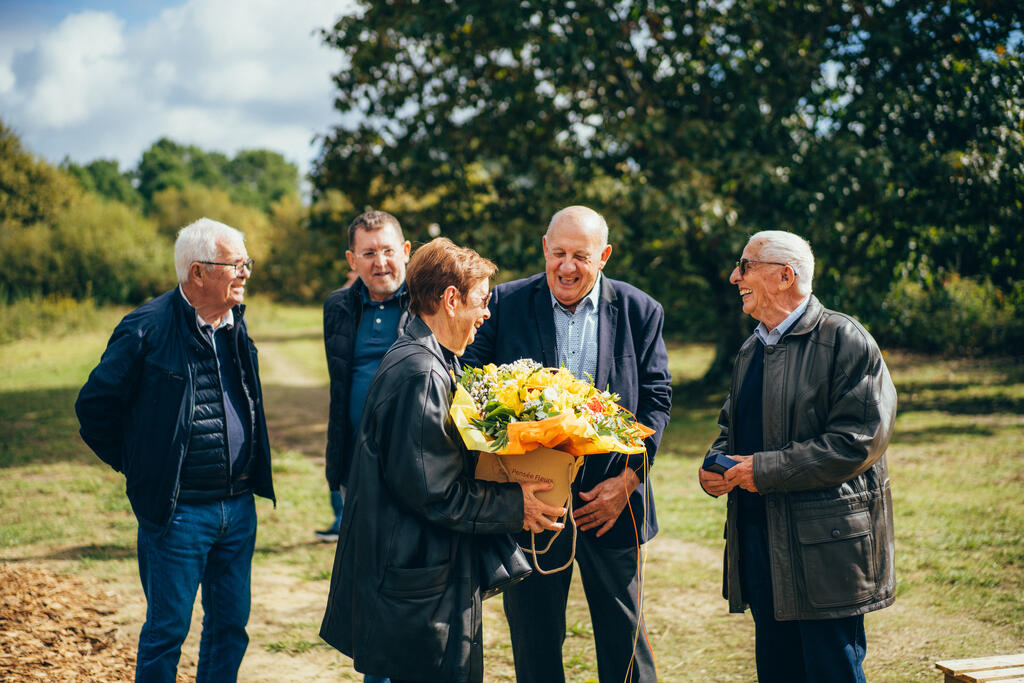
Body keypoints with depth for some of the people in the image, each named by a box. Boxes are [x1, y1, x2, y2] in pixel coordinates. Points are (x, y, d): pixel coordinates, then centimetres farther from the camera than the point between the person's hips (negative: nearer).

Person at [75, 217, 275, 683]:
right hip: (177, 510, -6)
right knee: (168, 630, 3)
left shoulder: (236, 322, 8)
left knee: (230, 625, 13)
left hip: (239, 506, 6)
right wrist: (137, 467, 0)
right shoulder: (147, 329, -13)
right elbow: (94, 406, -6)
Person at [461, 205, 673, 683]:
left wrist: (628, 479, -10)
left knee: (624, 635, 10)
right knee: (534, 638, 10)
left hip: (610, 501, 0)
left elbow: (656, 399, 1)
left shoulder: (640, 312, 1)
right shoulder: (505, 303, 0)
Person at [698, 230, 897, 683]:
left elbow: (859, 440, -18)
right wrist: (716, 466, 3)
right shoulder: (752, 349, 16)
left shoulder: (845, 340, -10)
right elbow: (732, 425, 27)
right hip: (759, 545, 8)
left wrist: (765, 470, -18)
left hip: (825, 549, -8)